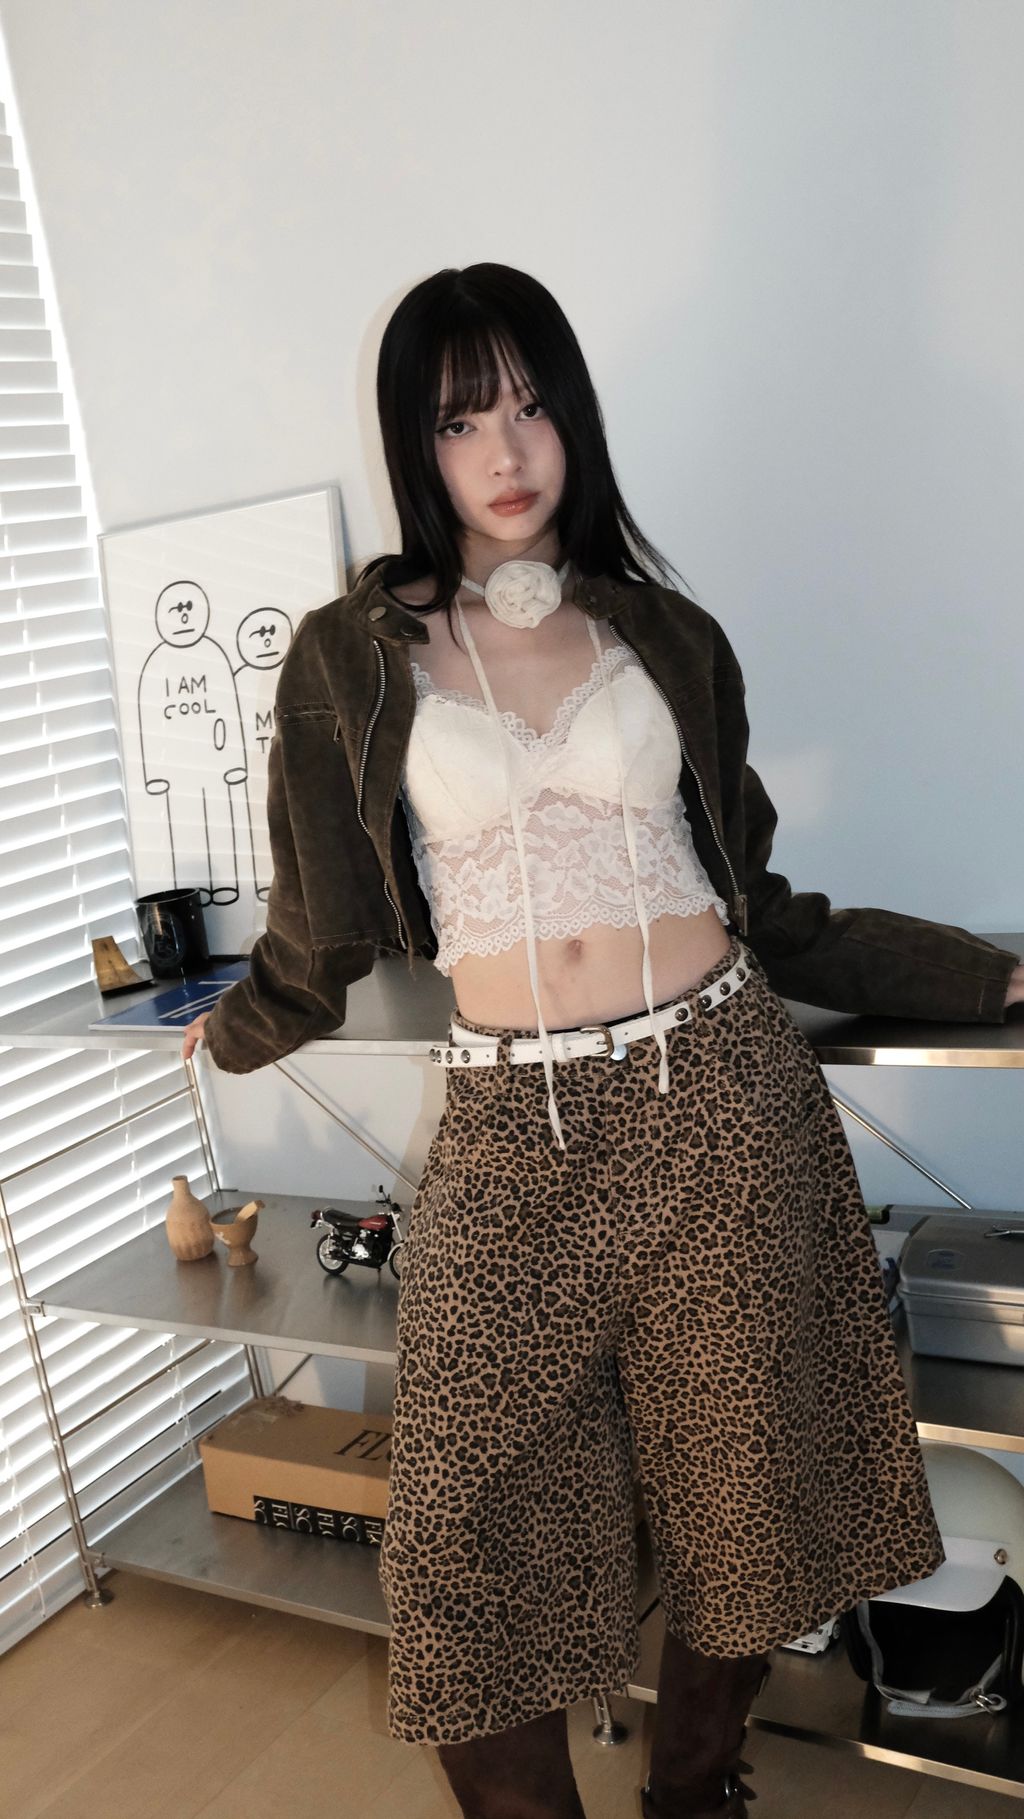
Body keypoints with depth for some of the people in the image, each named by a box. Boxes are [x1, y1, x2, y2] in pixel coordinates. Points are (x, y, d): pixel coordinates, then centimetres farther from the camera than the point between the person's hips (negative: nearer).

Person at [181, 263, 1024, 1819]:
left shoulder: (667, 636, 8)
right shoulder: (351, 659, 2)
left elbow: (760, 905, 11)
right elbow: (325, 933, 11)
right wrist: (235, 1034, 22)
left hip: (720, 1100, 2)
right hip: (512, 1137, -1)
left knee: (740, 1493, 13)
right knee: (481, 1537, 1)